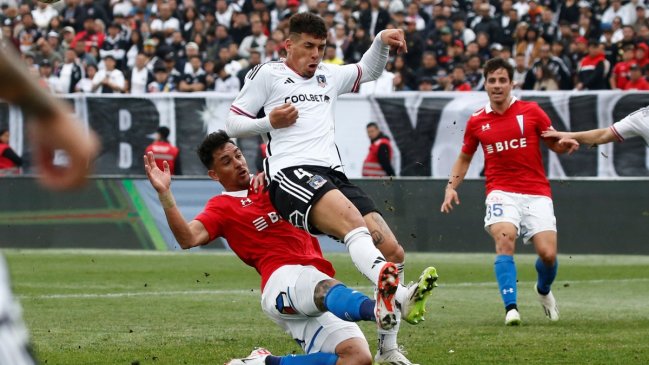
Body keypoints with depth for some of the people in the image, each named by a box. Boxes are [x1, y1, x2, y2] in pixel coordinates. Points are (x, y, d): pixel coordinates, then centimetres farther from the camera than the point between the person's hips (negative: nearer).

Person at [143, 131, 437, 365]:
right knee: (326, 287, -42)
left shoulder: (269, 184, 26)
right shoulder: (222, 207, 8)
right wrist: (164, 194, -22)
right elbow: (188, 238, -9)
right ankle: (381, 309, -77)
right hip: (283, 279, -7)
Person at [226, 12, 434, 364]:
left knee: (392, 251, -7)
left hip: (332, 174, 7)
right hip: (291, 173, -7)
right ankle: (398, 294, -67)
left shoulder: (328, 75, 29)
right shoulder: (266, 74, 13)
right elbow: (232, 123, 13)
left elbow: (368, 70, 44)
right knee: (352, 218, -38)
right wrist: (269, 121, -3)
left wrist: (381, 41, 25)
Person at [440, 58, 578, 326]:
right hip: (501, 192, 0)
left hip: (537, 193, 0)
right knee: (504, 239, -28)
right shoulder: (476, 122, 7)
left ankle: (543, 290, 27)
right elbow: (465, 158, 21)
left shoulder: (531, 111, 3)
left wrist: (567, 144, -12)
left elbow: (555, 144, 11)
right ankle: (510, 307, -28)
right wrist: (451, 187, 8)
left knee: (548, 253, -9)